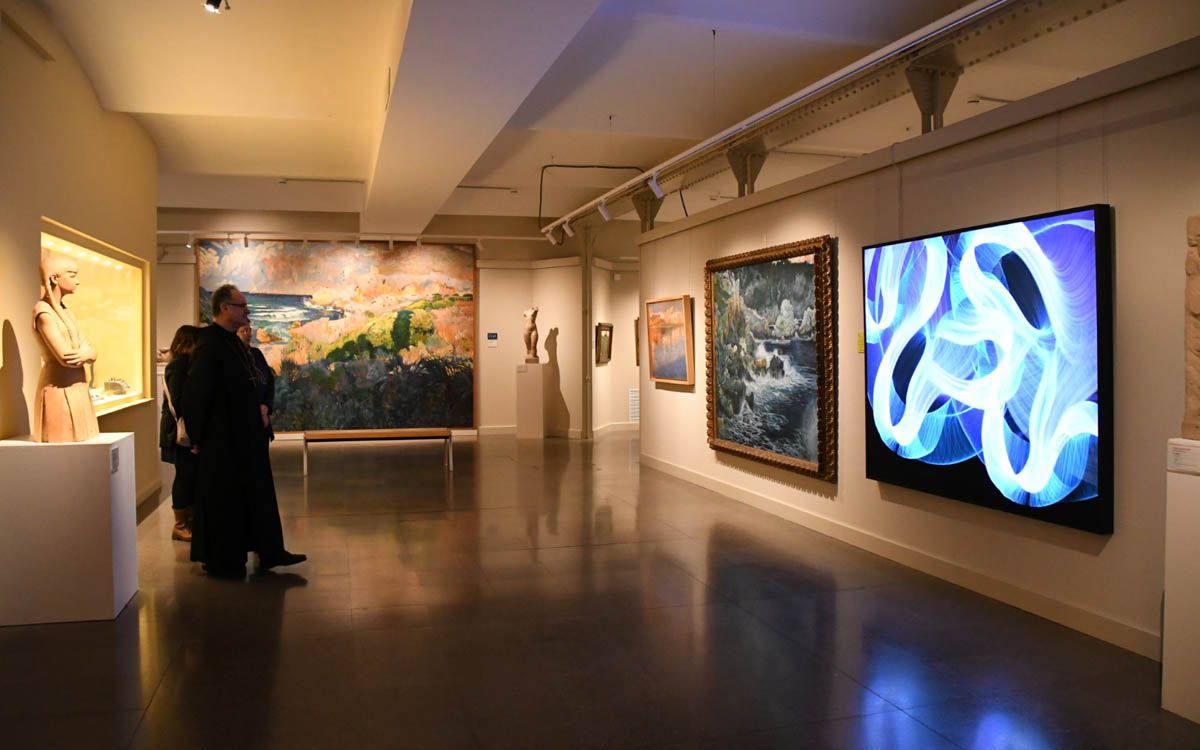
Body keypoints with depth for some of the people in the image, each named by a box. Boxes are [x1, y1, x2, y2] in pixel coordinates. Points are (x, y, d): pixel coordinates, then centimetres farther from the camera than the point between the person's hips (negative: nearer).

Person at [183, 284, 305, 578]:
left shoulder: (234, 342, 11)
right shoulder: (209, 345, -18)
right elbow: (194, 395, -20)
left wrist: (260, 410, 12)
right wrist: (198, 437, -15)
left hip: (246, 438, 9)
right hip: (222, 442, -9)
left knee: (259, 494, 14)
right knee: (223, 500, 3)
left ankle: (269, 551, 23)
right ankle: (221, 561, 17)